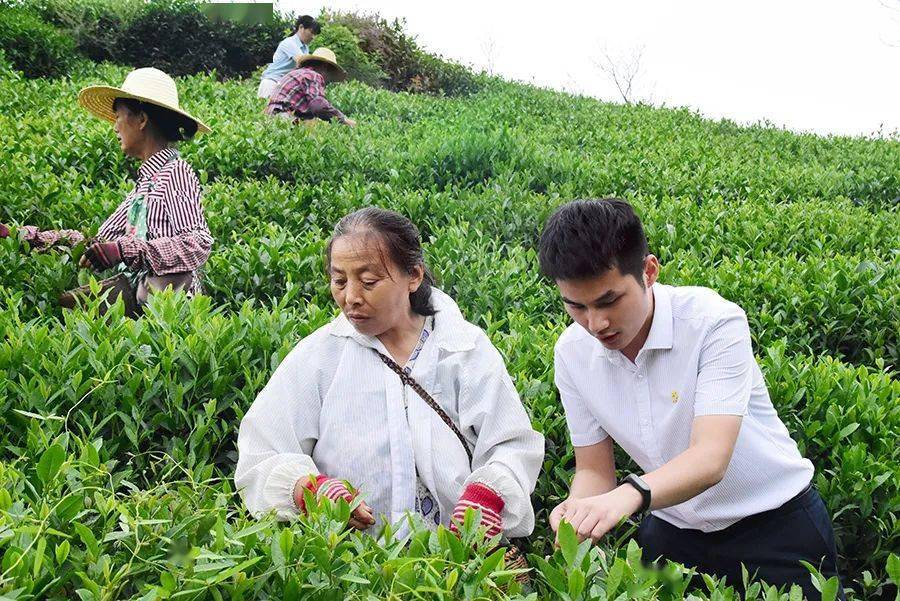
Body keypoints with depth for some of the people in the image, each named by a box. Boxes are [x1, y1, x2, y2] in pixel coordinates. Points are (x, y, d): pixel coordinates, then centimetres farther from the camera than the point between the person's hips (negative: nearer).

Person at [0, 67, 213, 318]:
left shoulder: (175, 173, -11)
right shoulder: (148, 178, 15)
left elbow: (199, 244, -23)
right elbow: (102, 240, 16)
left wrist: (123, 250, -26)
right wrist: (22, 236, 16)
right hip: (136, 289, 8)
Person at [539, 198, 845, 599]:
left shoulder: (714, 322, -26)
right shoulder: (572, 353, -11)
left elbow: (710, 458, -34)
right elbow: (593, 470, -5)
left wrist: (630, 493, -53)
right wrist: (576, 510, -28)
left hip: (774, 523, -3)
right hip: (673, 530, 4)